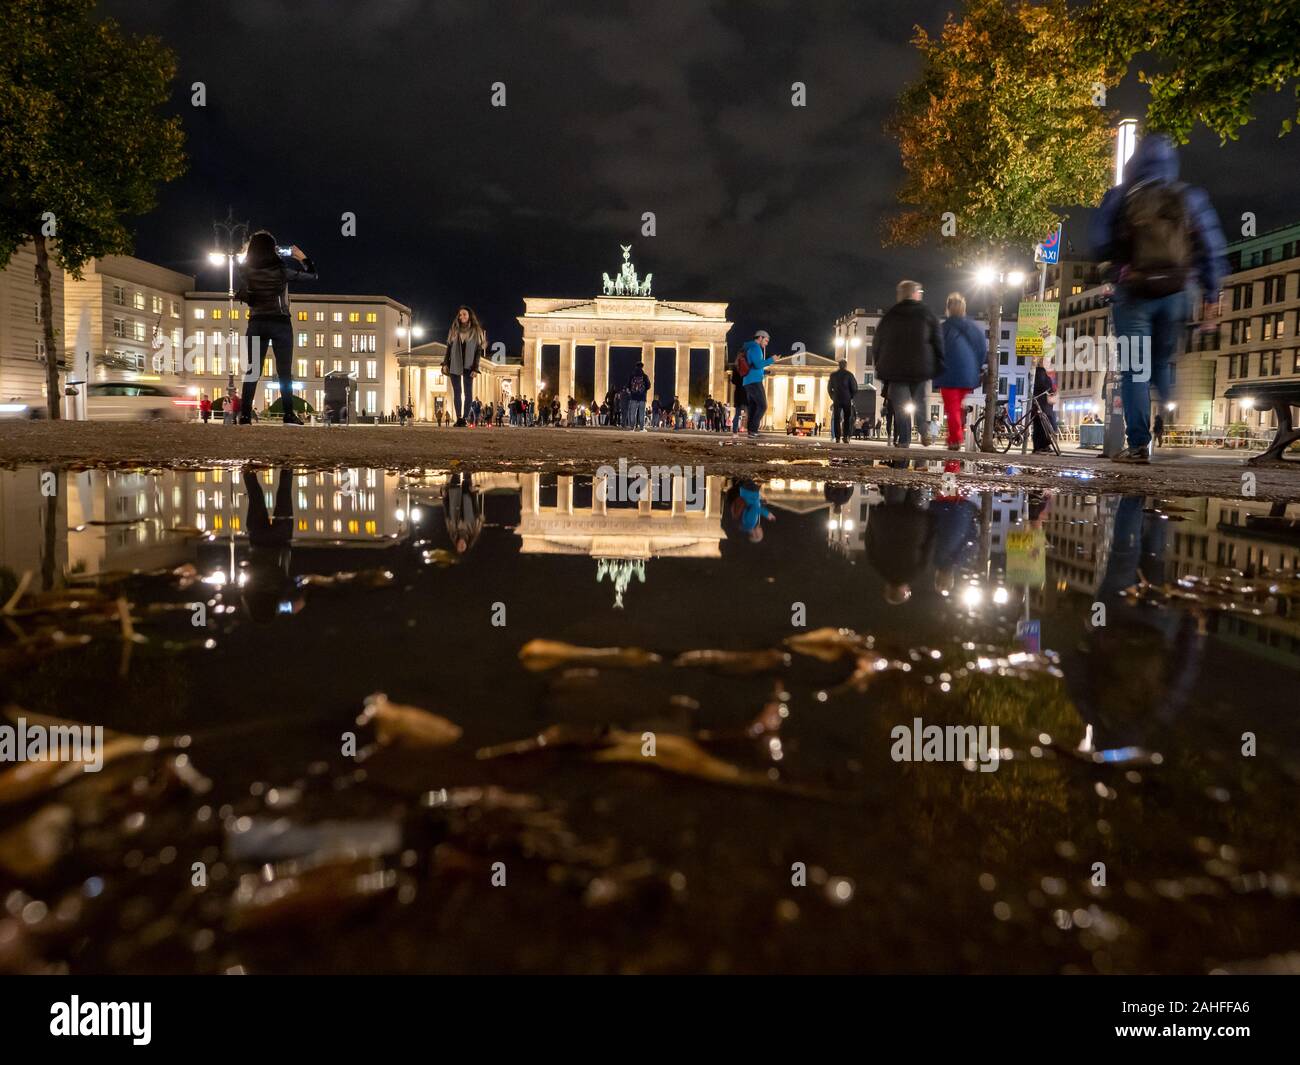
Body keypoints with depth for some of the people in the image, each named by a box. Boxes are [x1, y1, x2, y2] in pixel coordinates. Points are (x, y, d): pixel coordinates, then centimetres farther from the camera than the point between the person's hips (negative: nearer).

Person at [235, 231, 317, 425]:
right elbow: (312, 275, 3)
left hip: (256, 324, 2)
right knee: (284, 371, 1)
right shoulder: (283, 268, -7)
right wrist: (302, 258, 18)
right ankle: (288, 415, -3)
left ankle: (244, 415, 2)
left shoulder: (245, 270, -2)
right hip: (280, 323, -2)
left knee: (252, 370, 6)